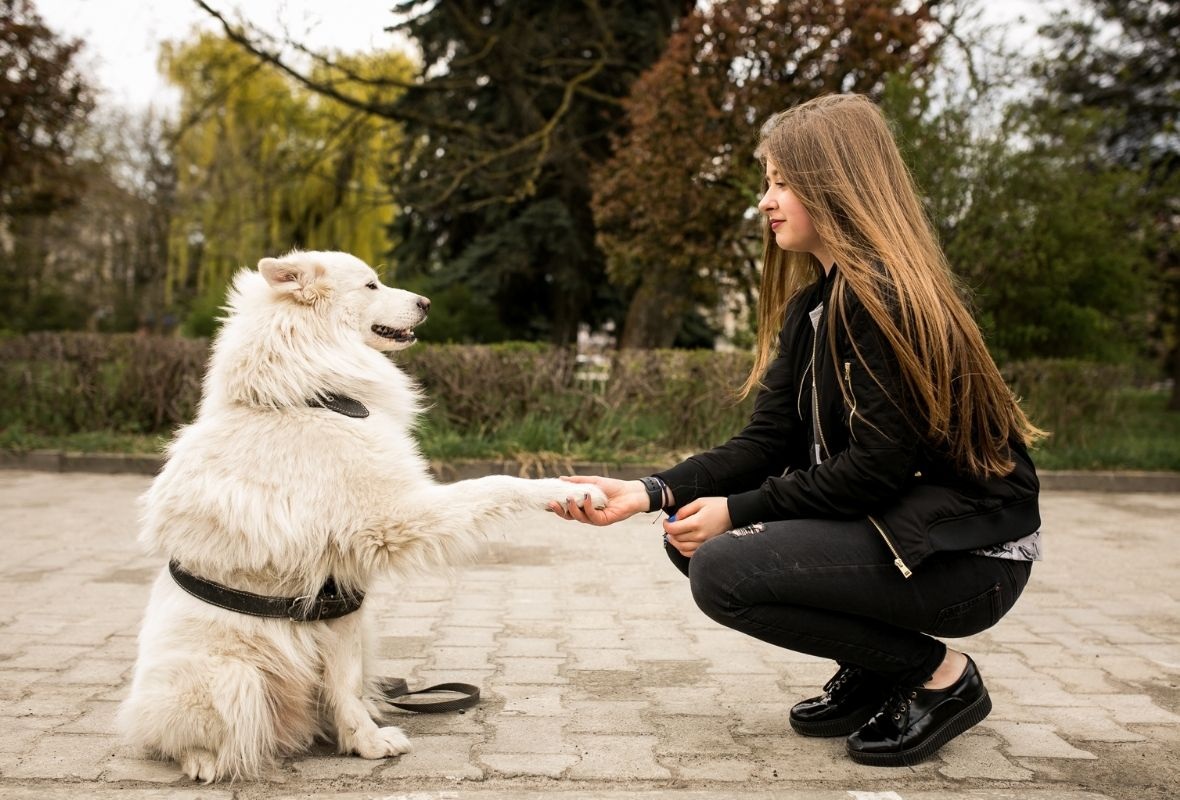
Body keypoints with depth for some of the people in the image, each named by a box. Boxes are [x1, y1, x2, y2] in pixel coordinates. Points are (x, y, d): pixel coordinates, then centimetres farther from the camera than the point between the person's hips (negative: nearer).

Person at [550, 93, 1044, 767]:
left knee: (724, 570, -21)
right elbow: (767, 441, 2)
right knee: (693, 539, 4)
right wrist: (649, 493, -9)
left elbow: (879, 467, -22)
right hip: (891, 523, 9)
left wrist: (738, 511, -16)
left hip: (969, 553, -9)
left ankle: (939, 676, -3)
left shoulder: (886, 295, -19)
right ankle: (874, 675, 12)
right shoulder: (812, 306, 10)